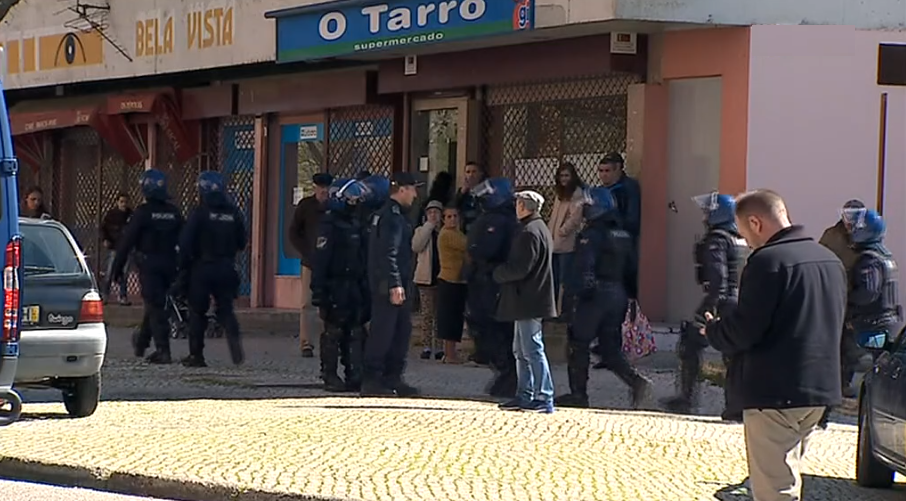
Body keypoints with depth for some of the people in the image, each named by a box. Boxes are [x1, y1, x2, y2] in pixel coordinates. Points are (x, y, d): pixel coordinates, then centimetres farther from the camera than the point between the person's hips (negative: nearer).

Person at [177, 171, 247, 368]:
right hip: (226, 269, 3)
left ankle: (196, 354, 8)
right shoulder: (233, 213, 2)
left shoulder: (199, 213, -11)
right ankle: (234, 338, -17)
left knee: (197, 311, 6)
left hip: (202, 268, -3)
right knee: (225, 309, 10)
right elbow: (242, 243, 8)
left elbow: (185, 242, -13)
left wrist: (183, 265, 0)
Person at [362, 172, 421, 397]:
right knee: (383, 332, -7)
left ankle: (392, 378, 17)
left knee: (402, 331, 12)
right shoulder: (392, 216, -14)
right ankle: (371, 380, -5)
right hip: (389, 285, -10)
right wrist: (394, 285, -25)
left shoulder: (397, 215, 18)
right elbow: (388, 254, -21)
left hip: (400, 284, 10)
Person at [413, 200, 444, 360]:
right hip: (426, 277, -1)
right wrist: (429, 226, -10)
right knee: (427, 314, -1)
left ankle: (438, 346, 7)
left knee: (440, 314, 3)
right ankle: (426, 346, 1)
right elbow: (416, 246, -11)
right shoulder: (421, 231, 9)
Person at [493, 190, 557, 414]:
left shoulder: (529, 233, -16)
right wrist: (503, 272, 14)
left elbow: (520, 268, -21)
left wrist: (498, 273, -5)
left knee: (532, 349, -9)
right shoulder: (539, 229, 17)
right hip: (529, 301, 11)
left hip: (528, 301, -11)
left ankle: (544, 399, -9)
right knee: (521, 351, 15)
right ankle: (525, 396, 19)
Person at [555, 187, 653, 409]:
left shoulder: (592, 234, -11)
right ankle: (637, 381, -7)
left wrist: (574, 291, -16)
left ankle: (578, 394, 4)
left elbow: (582, 267, -19)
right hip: (618, 295, 8)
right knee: (611, 348, 11)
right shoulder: (623, 236, 14)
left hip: (596, 295, -7)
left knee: (578, 344, 3)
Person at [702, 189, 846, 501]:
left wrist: (714, 330, 2)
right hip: (821, 388, 9)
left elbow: (744, 330, -19)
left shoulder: (767, 261, -15)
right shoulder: (830, 260, 12)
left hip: (775, 392, -9)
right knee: (788, 476, 19)